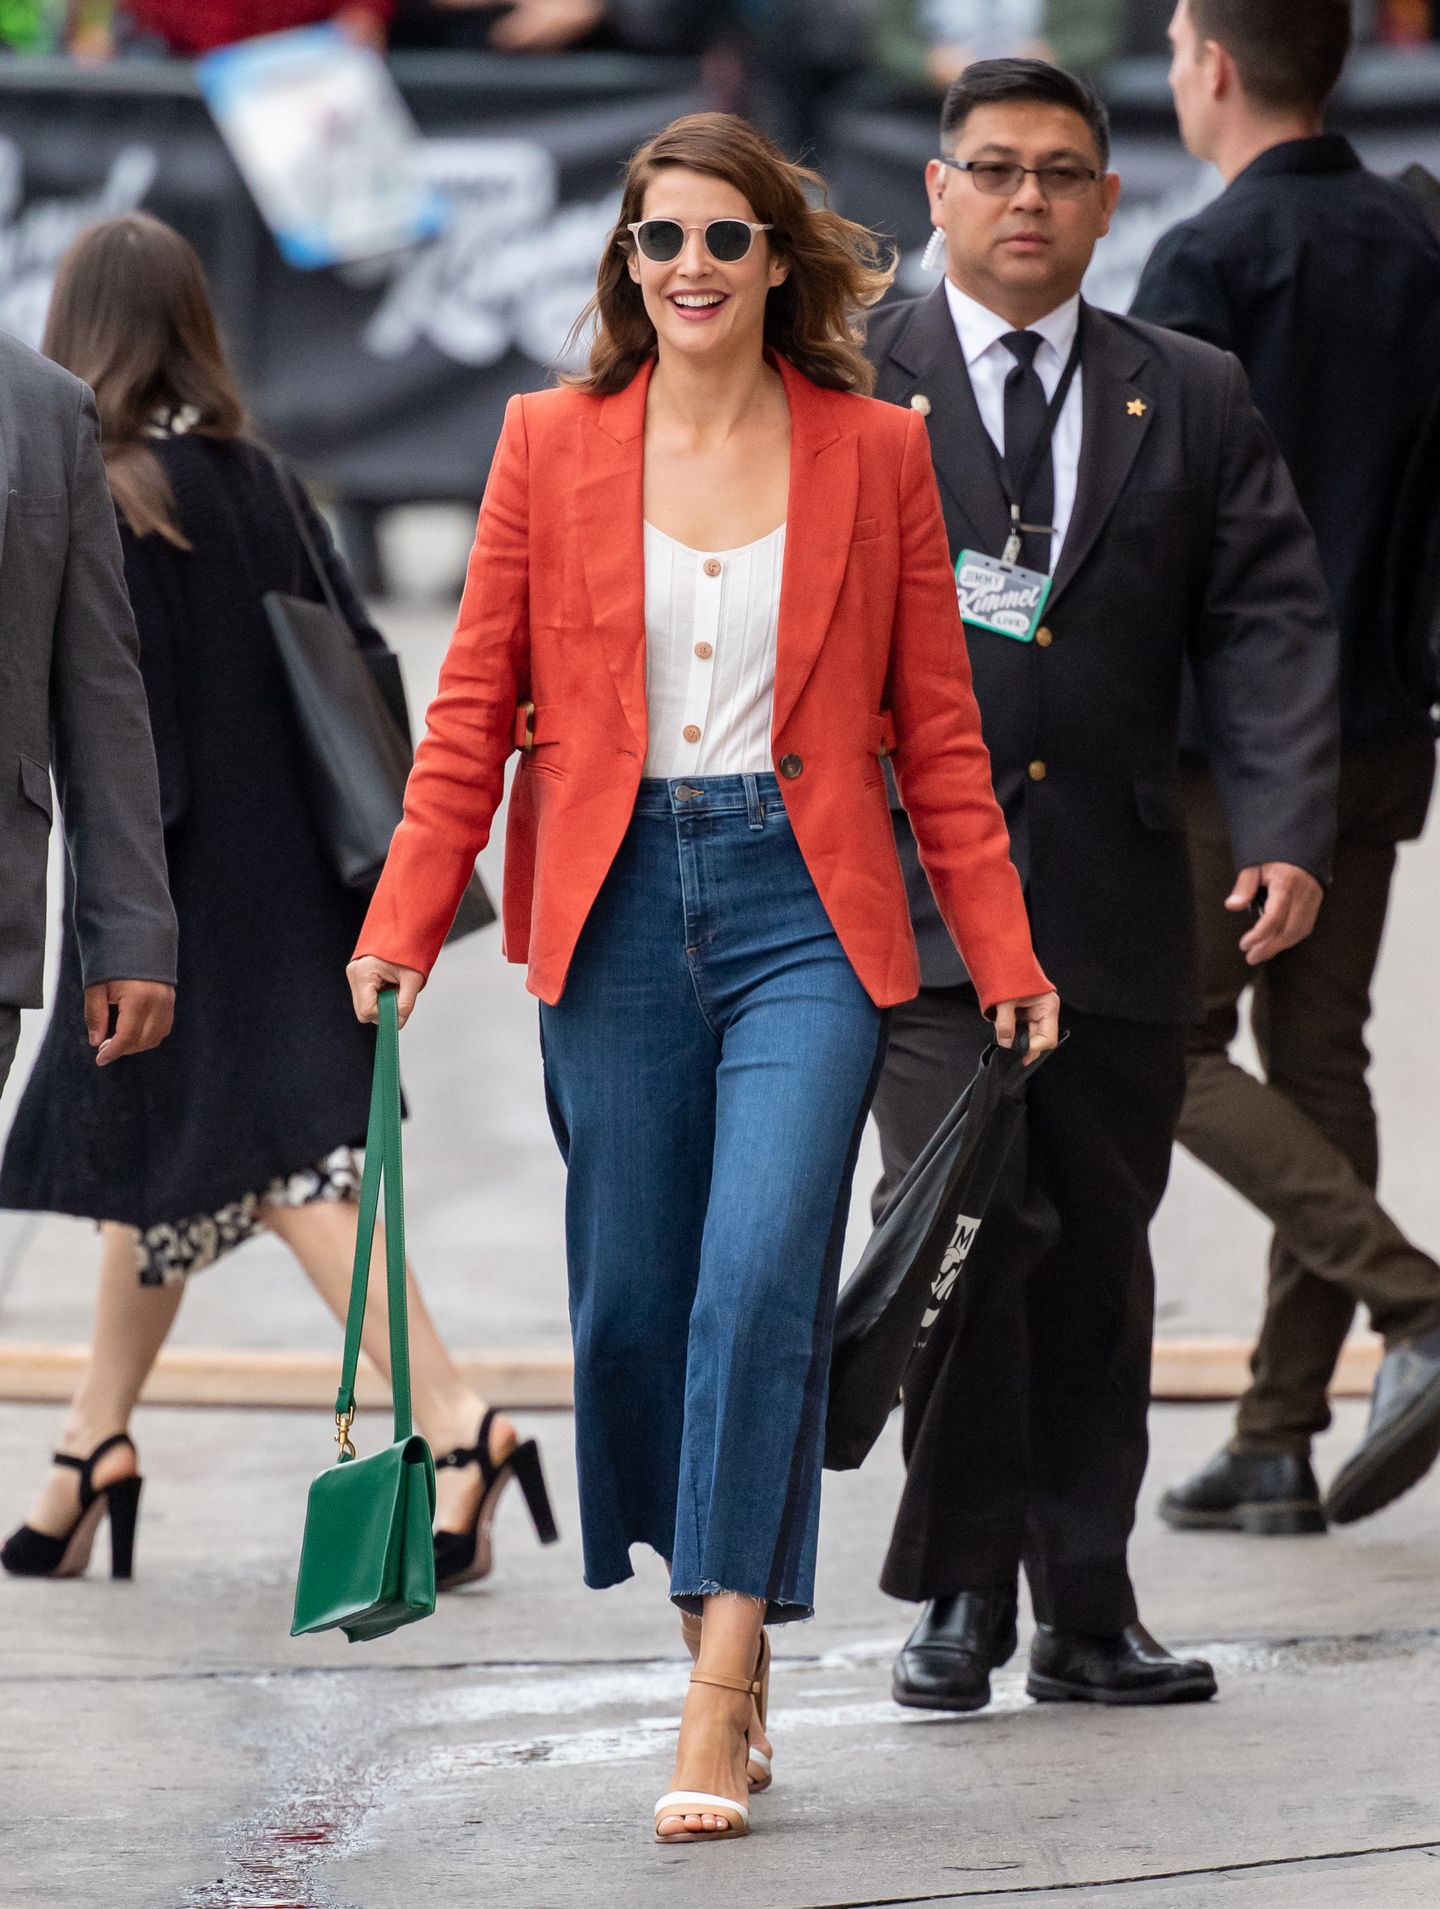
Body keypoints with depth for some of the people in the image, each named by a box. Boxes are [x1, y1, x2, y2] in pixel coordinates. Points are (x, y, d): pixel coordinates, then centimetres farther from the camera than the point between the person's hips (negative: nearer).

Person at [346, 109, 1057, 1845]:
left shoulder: (874, 454, 4)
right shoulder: (551, 444, 6)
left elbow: (935, 727, 7)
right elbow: (473, 706, 6)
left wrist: (1005, 954, 4)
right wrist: (403, 924, -3)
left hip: (804, 912, -2)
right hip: (614, 905, 2)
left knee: (761, 1275, -15)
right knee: (630, 1296, 4)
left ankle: (719, 1698, -13)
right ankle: (716, 1632, 24)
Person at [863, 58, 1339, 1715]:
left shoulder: (1192, 401, 10)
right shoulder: (842, 387, 5)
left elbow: (1267, 626, 4)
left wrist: (1286, 830, -10)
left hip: (1116, 901, 3)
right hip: (914, 885, -3)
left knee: (1099, 1253, 8)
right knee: (966, 1220, -15)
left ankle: (1085, 1607, 17)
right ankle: (959, 1591, -2)